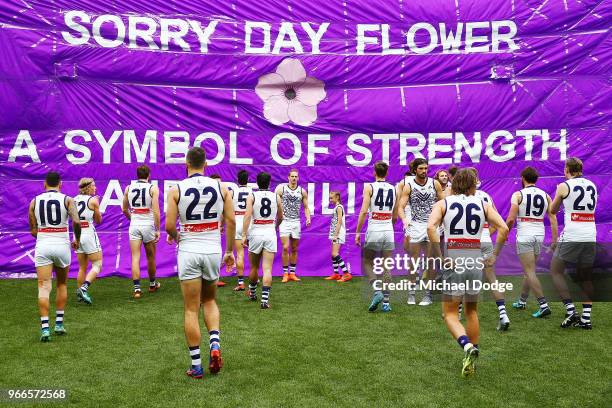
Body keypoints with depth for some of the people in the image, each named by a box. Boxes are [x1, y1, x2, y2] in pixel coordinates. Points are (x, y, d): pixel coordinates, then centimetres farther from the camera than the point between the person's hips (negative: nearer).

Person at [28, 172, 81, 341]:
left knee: (44, 287, -1)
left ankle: (45, 328, -10)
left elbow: (33, 231, 10)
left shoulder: (34, 201, 8)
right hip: (62, 245, -1)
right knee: (61, 285, 17)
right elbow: (76, 222, -14)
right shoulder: (67, 200, 0)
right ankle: (59, 324, 18)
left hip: (42, 245, 1)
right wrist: (77, 240, 3)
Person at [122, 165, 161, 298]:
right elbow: (156, 210, -11)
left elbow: (124, 209, 13)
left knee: (135, 258, 1)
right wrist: (157, 229, -8)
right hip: (148, 225, -2)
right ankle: (152, 284, 30)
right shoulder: (153, 188, -5)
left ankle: (137, 288, -8)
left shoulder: (129, 188, 5)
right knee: (150, 257, 14)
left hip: (134, 225, 2)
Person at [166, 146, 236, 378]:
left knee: (191, 309, 6)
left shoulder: (176, 190, -4)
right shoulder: (220, 187, 2)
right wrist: (230, 251, 10)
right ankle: (215, 344, 3)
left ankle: (196, 365, 10)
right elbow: (231, 221, 1)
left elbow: (169, 225, -9)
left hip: (189, 252, -2)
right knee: (209, 301, 23)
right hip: (213, 251, 2)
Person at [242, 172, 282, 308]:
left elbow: (247, 215, -12)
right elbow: (280, 218, 18)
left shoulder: (251, 196, 0)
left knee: (254, 267, 16)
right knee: (267, 268, -2)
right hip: (270, 234, 0)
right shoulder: (276, 197, 7)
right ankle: (265, 300, -7)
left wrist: (244, 235, -11)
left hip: (255, 233, 0)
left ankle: (252, 293, 36)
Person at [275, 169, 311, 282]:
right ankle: (285, 274, 0)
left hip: (296, 222, 3)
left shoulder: (302, 191, 5)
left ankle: (292, 273, 18)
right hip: (284, 221, -3)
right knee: (285, 248, -11)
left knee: (294, 249, 9)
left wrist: (308, 218, -5)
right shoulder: (281, 188, -3)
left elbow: (306, 207, 11)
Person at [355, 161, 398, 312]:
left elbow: (364, 211, -11)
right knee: (387, 266, 9)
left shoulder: (369, 187, -3)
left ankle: (377, 290, -8)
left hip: (374, 231, -4)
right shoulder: (394, 189, 10)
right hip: (389, 231, 4)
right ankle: (386, 301, 10)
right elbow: (395, 216, 15)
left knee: (367, 262, 12)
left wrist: (358, 232, -6)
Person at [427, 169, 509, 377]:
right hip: (476, 263, 3)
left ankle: (468, 346, -18)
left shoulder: (443, 203, 4)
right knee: (471, 311, 19)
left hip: (453, 264, -2)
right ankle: (472, 359, 24)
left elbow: (430, 227, -15)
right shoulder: (483, 204, 9)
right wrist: (494, 255, 4)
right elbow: (503, 228, -2)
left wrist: (439, 257, -11)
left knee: (450, 314, 7)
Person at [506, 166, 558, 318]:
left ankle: (544, 305, -12)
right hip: (540, 235, 5)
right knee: (529, 270, 18)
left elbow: (511, 219, -11)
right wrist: (554, 240, 8)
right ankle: (522, 301, 30)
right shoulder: (545, 195, 9)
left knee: (530, 272, -4)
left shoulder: (518, 195, -5)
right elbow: (553, 219, 5)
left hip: (524, 235, -5)